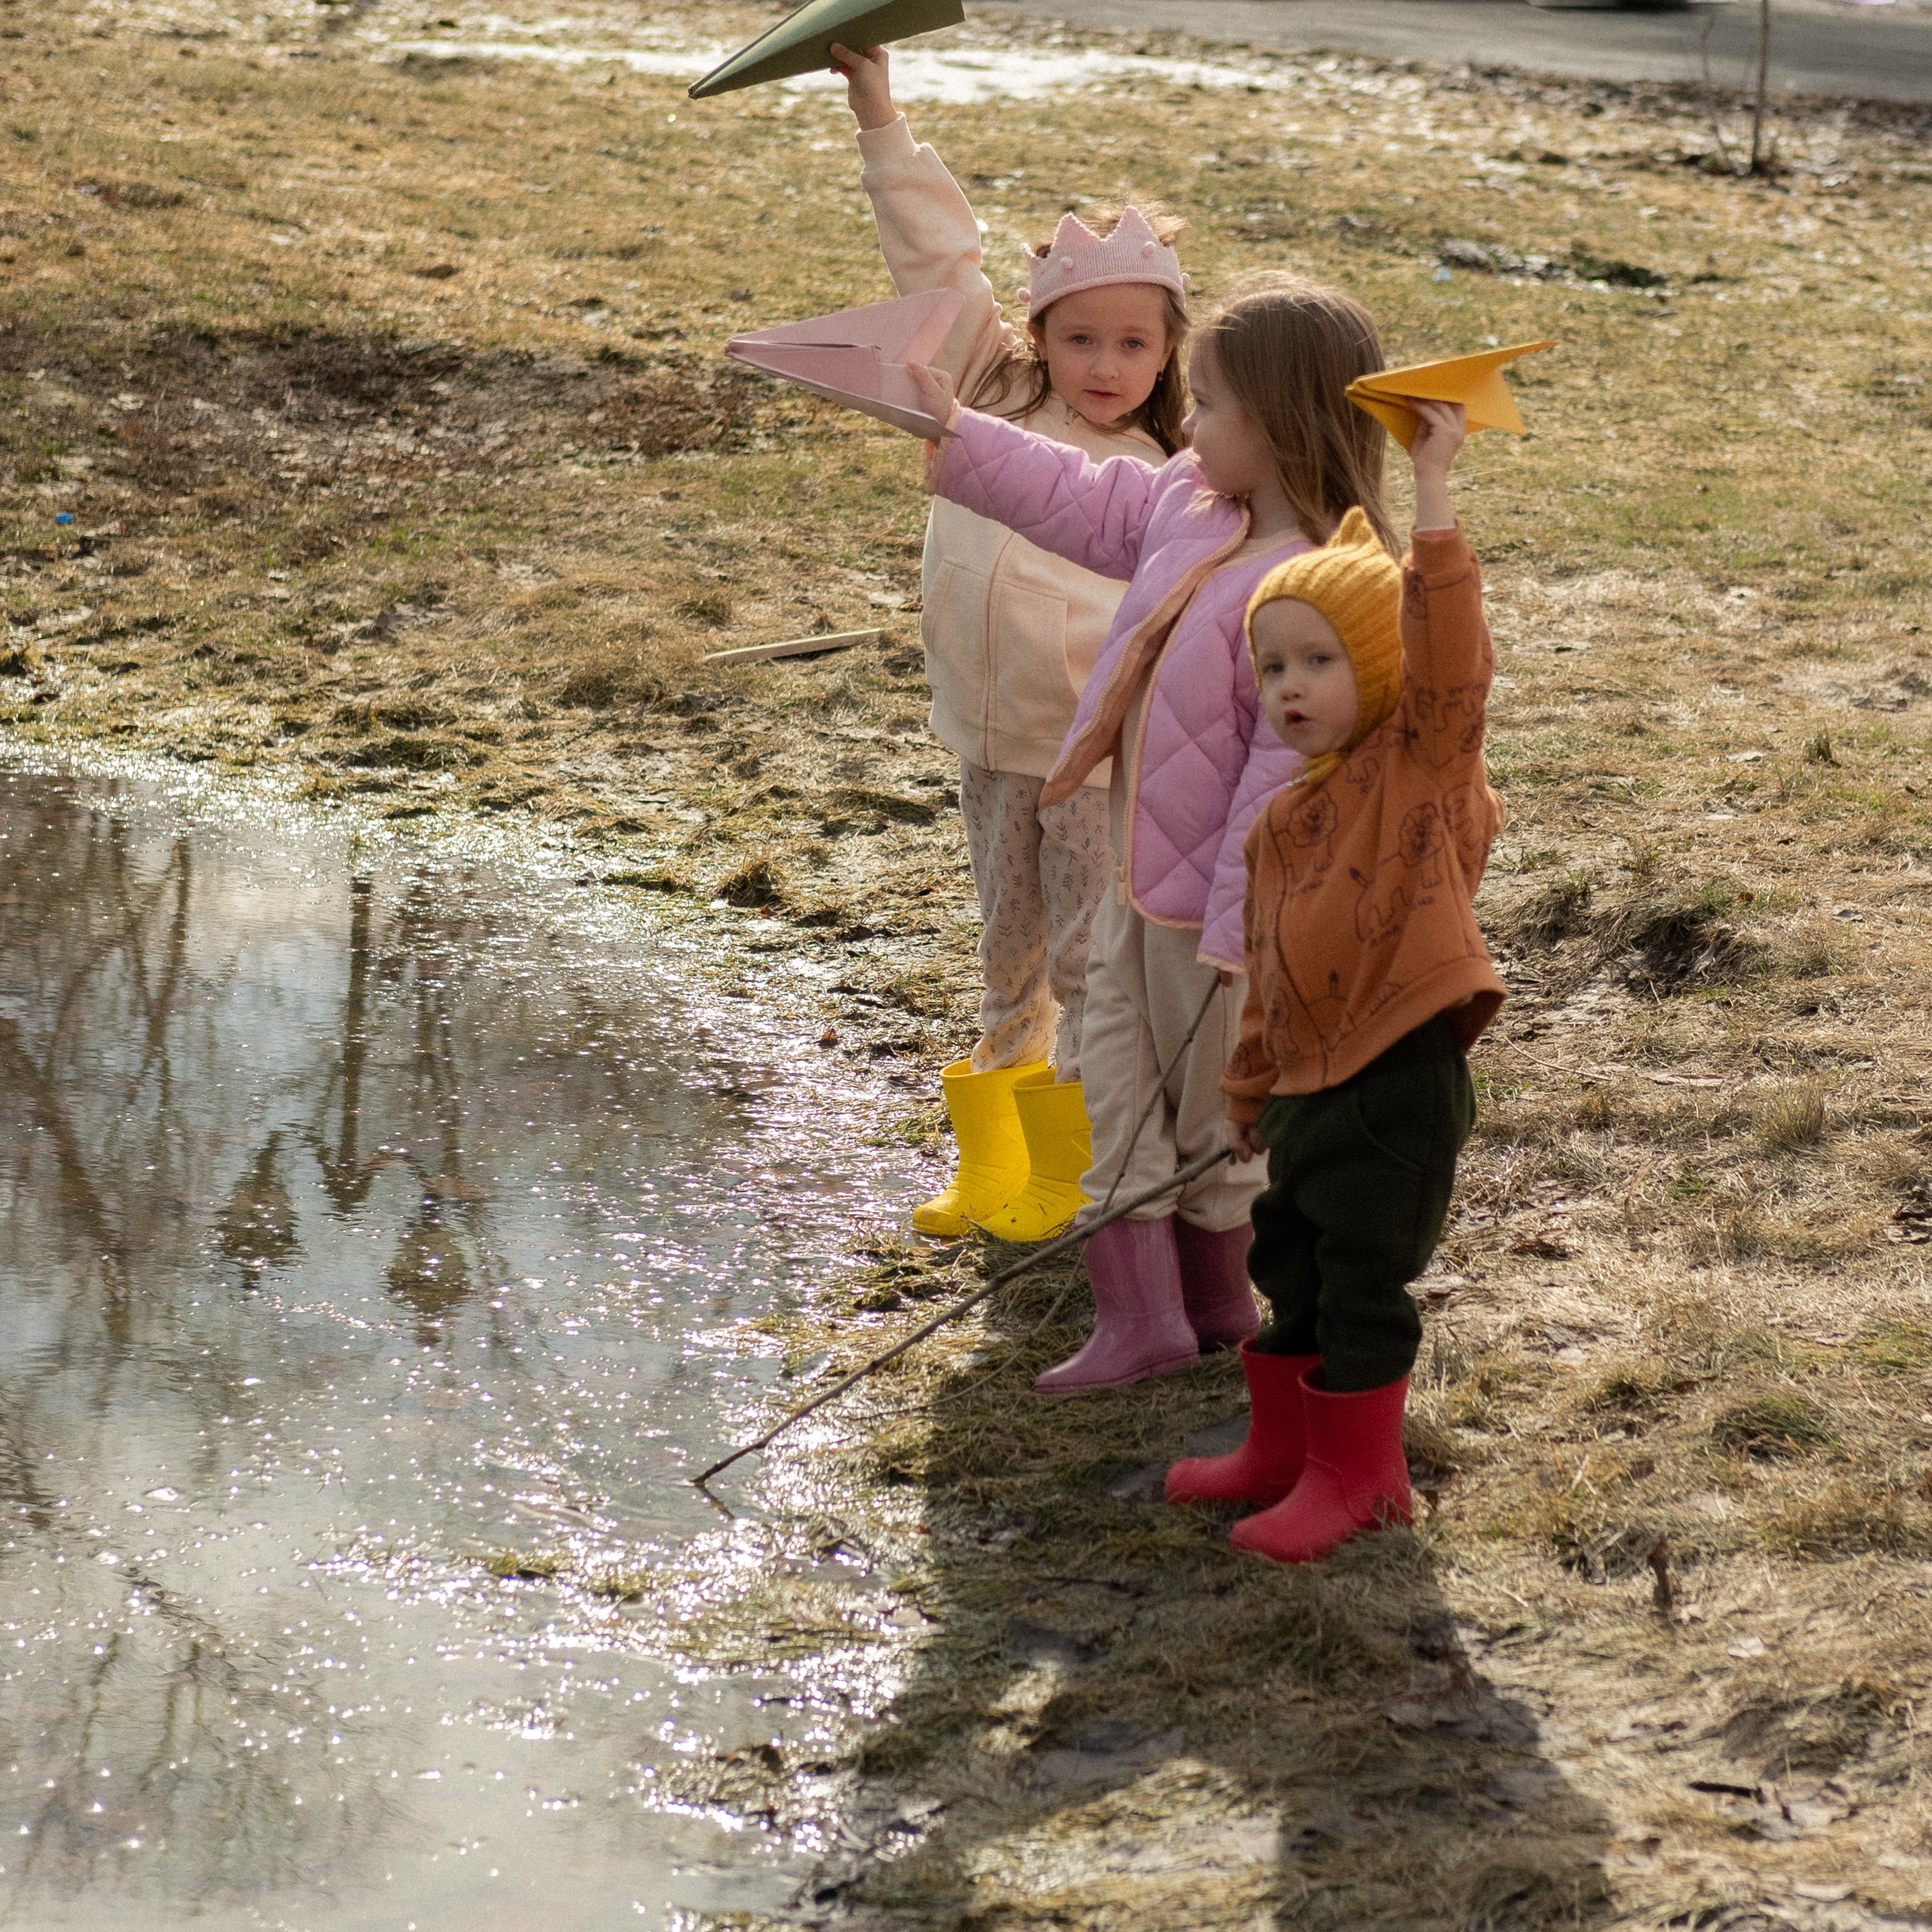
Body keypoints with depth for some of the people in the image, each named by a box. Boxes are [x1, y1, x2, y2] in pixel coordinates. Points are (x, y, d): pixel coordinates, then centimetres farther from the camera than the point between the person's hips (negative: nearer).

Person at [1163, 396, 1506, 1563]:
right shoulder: (1283, 823, 12)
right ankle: (1287, 1448, 33)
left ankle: (1356, 1473, 13)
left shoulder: (1424, 765, -8)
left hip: (1401, 1082, -8)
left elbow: (1447, 648, -25)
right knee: (1290, 1269, 18)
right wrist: (1252, 1088, 27)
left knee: (1364, 1283, 0)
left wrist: (1432, 492, -29)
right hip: (1310, 1083, 8)